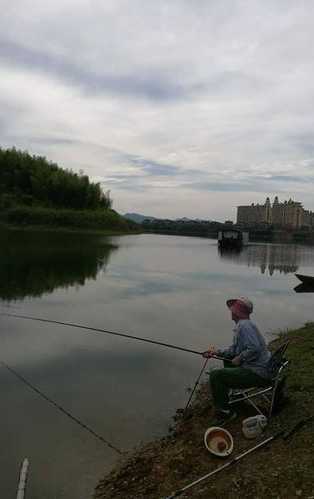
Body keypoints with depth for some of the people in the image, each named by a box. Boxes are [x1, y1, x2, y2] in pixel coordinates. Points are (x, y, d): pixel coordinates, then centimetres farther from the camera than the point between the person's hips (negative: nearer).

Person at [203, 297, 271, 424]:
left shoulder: (245, 325, -19)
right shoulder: (242, 324, 13)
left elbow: (254, 349, -31)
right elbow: (235, 349, 17)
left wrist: (240, 359, -18)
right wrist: (218, 352, 7)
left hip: (257, 373, -11)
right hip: (257, 368, 11)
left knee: (215, 376, -16)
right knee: (227, 360, 32)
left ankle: (225, 412, -5)